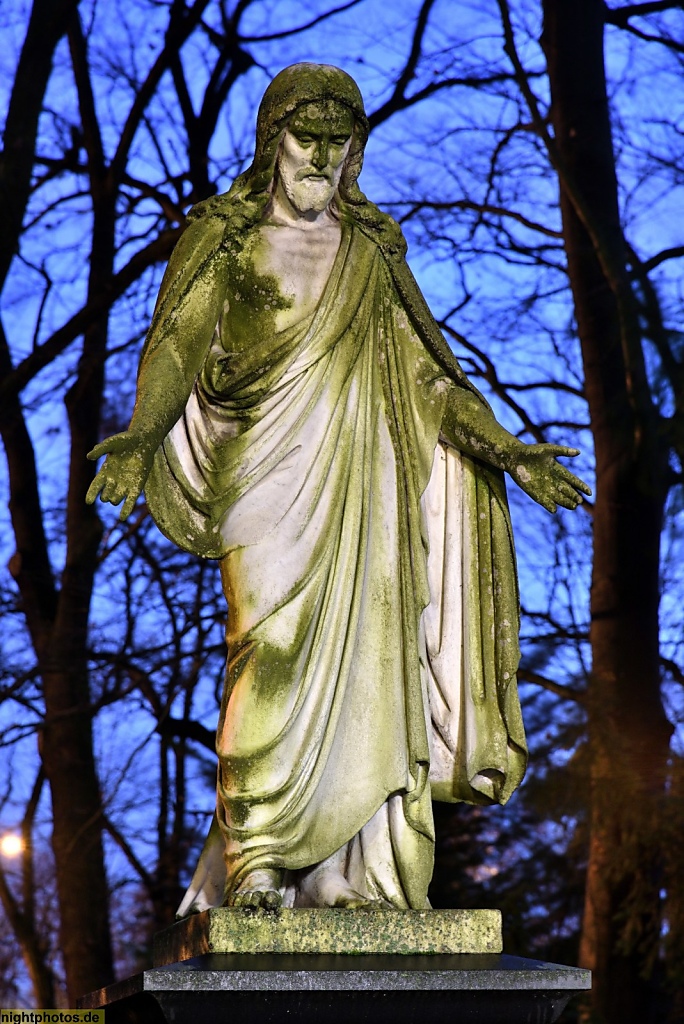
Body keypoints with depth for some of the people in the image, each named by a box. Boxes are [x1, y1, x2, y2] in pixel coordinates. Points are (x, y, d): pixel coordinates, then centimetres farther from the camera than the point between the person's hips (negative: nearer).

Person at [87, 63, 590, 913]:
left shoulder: (372, 251, 17)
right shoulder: (229, 238, 7)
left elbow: (429, 371, 19)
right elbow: (178, 344, -6)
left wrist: (507, 452, 9)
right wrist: (141, 435, -24)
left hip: (360, 478, 4)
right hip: (269, 471, -3)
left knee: (372, 656, -4)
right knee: (274, 654, -17)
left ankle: (371, 883, -2)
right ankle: (251, 869, -15)